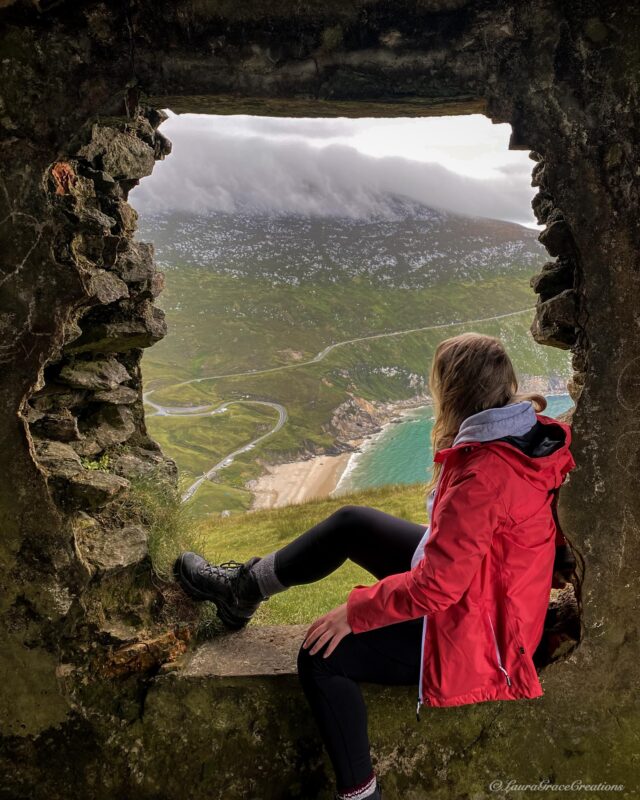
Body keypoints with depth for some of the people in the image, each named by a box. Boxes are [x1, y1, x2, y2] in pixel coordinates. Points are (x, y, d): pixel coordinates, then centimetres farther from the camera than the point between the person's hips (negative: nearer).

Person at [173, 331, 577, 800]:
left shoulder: (485, 476, -35)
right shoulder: (530, 433, -7)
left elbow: (434, 587, -30)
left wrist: (355, 611, -19)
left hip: (470, 628, -9)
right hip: (468, 576, 10)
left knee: (321, 658, -7)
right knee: (351, 523, 11)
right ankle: (244, 587, 26)